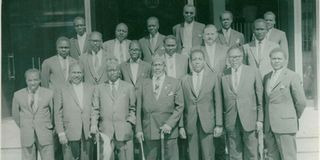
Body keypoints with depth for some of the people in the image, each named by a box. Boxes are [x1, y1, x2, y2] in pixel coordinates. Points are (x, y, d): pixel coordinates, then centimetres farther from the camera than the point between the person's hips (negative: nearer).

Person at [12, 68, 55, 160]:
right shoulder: (18, 95, 2)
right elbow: (15, 115, 14)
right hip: (27, 137, 1)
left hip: (45, 136, -1)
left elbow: (54, 112, 8)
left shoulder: (49, 94, -3)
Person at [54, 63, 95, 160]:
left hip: (87, 134, 3)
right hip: (70, 135, -2)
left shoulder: (90, 88, 10)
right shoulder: (62, 91, 1)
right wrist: (61, 133, -5)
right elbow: (58, 114, 0)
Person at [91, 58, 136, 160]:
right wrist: (94, 124, -3)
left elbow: (132, 109, 15)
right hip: (105, 131, 0)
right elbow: (95, 109, 10)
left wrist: (130, 123, 1)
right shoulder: (100, 88, 13)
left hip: (124, 132, 0)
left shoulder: (129, 87, 12)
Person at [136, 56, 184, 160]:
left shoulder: (174, 83, 6)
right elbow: (139, 109, 7)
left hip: (168, 132, -1)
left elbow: (179, 107, 2)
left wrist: (170, 124, -9)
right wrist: (138, 130, 1)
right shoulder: (144, 84, 9)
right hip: (148, 133, 1)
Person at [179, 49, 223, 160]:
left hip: (207, 123, -1)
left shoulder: (213, 77, 4)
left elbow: (218, 102, 3)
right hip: (190, 125, 1)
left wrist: (219, 125, -1)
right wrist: (181, 126, 2)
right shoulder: (184, 80, 7)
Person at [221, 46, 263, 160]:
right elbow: (222, 101, 6)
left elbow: (260, 98, 2)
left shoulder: (253, 72, 2)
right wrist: (220, 123, 3)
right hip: (231, 122, 1)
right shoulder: (223, 75, 5)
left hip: (249, 120, -1)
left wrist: (260, 119, -2)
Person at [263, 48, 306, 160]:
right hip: (269, 126, 6)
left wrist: (295, 118, 6)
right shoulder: (267, 77, 13)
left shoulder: (292, 77, -6)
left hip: (285, 125, -6)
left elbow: (301, 102, -6)